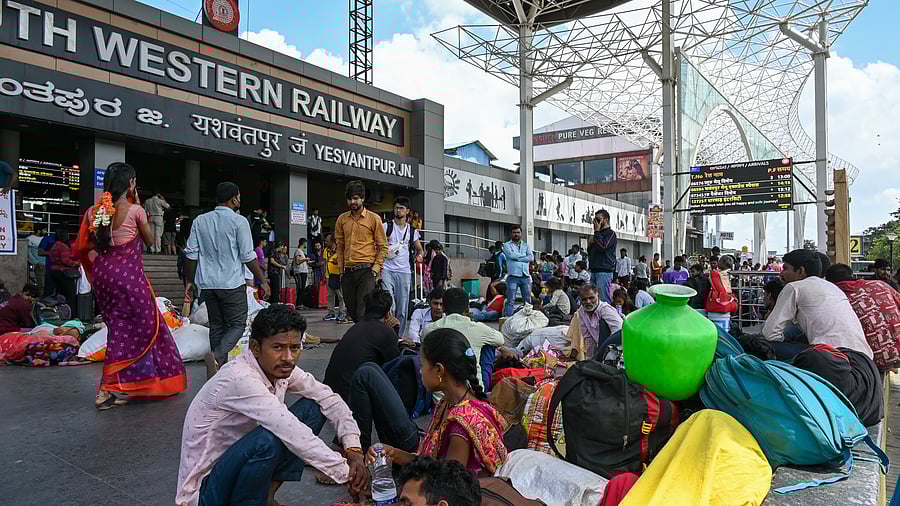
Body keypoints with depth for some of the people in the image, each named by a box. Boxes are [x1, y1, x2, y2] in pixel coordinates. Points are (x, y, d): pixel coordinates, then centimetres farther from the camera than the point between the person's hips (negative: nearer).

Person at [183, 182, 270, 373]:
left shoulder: (200, 221, 9)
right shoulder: (238, 221, -7)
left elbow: (191, 254, 8)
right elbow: (248, 256, -8)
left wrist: (189, 282, 16)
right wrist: (263, 281, 0)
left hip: (207, 284, 6)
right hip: (232, 284, -5)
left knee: (216, 325, 14)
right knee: (237, 325, 3)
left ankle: (219, 366, 14)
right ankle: (216, 356, -19)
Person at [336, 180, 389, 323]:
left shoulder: (374, 219, 0)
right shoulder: (342, 219, 11)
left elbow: (383, 247, 2)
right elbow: (340, 246, 17)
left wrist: (376, 267, -7)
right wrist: (341, 269, 10)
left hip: (366, 270, -5)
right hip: (348, 272, 5)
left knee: (363, 312, -13)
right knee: (352, 311, 9)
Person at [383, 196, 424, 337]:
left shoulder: (412, 231, 12)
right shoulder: (386, 226, 3)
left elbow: (420, 249, 22)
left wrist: (419, 256, 2)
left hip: (404, 272, 3)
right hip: (387, 271, -3)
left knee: (403, 309, 6)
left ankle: (399, 337, 18)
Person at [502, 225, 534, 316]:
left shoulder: (526, 245, 18)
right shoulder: (507, 245, 8)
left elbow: (531, 258, 1)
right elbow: (511, 255, -12)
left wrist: (517, 257, -5)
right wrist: (524, 255, 0)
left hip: (526, 276, 4)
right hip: (513, 276, -4)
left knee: (528, 301, 7)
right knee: (511, 300, -8)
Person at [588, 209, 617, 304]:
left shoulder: (610, 233, -2)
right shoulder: (599, 234, 22)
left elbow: (602, 247, -18)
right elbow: (590, 252, 27)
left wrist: (597, 231, -11)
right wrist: (590, 244, 6)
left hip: (604, 272, -8)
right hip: (594, 271, 8)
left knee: (604, 299, -10)